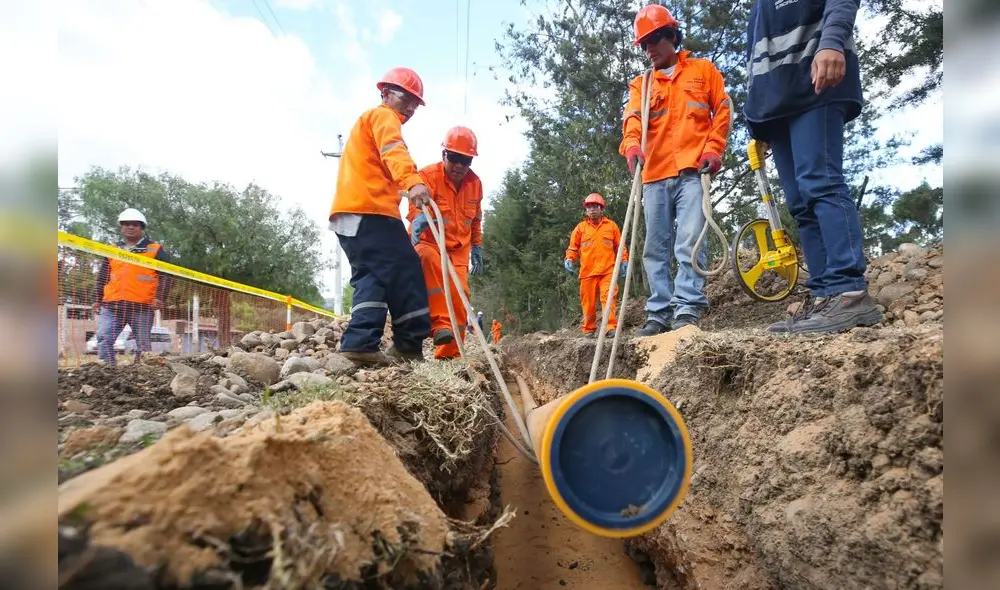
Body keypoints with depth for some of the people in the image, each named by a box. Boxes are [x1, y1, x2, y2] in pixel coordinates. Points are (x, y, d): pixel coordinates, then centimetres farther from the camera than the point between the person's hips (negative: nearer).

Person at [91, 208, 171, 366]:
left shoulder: (156, 250, 6)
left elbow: (165, 276, -1)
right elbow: (102, 277, 21)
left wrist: (159, 297, -13)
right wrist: (97, 299, 15)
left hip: (142, 306, -3)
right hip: (111, 306, 4)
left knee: (143, 344, 2)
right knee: (104, 340, -7)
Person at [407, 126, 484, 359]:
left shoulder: (475, 183, 4)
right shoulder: (428, 175, -14)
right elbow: (417, 206, -32)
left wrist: (477, 248, 15)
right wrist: (420, 218, -54)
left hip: (459, 249, 5)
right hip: (428, 242, -5)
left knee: (459, 294, -8)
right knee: (429, 258, -38)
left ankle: (449, 352, 5)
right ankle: (440, 323, -37)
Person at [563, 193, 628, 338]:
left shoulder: (611, 225, 12)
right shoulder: (580, 227, 11)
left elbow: (619, 246, 14)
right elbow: (573, 247, 12)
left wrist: (624, 261, 3)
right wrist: (569, 260, -5)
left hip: (608, 270, -1)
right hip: (587, 272, 1)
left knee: (608, 297, -14)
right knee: (588, 302, 4)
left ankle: (611, 327, -16)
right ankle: (589, 329, 14)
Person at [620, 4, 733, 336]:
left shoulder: (703, 70, 17)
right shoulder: (640, 85, 19)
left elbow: (722, 109, 12)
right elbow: (633, 119, 0)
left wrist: (713, 148, -4)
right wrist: (632, 145, -22)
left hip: (692, 171, -3)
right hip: (654, 176, 3)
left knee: (689, 240, -16)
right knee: (656, 249, 1)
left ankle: (688, 309, -15)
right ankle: (660, 312, 6)